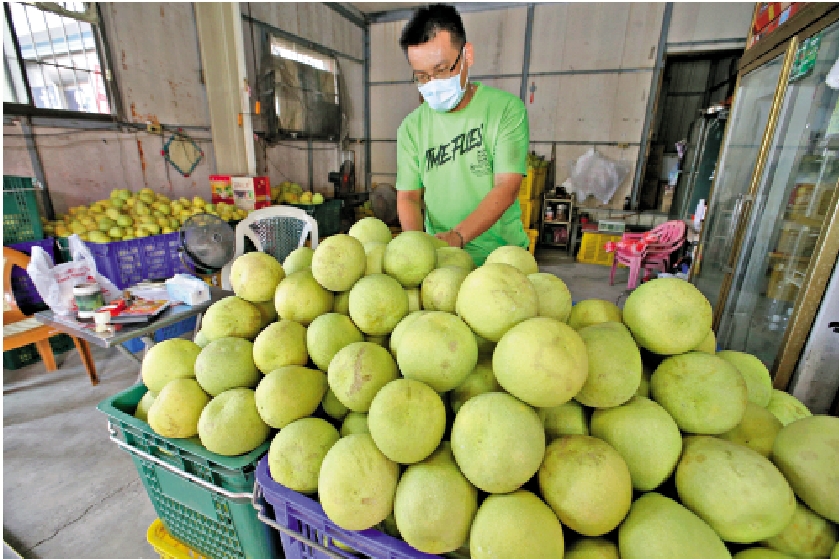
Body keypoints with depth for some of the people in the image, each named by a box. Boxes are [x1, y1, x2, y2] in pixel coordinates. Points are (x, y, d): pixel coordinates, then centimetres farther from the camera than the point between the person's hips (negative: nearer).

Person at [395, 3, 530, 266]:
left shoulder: (506, 109, -2)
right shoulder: (412, 127, 6)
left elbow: (506, 188, -12)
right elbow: (408, 196, 3)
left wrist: (457, 236, -26)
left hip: (501, 254, -1)